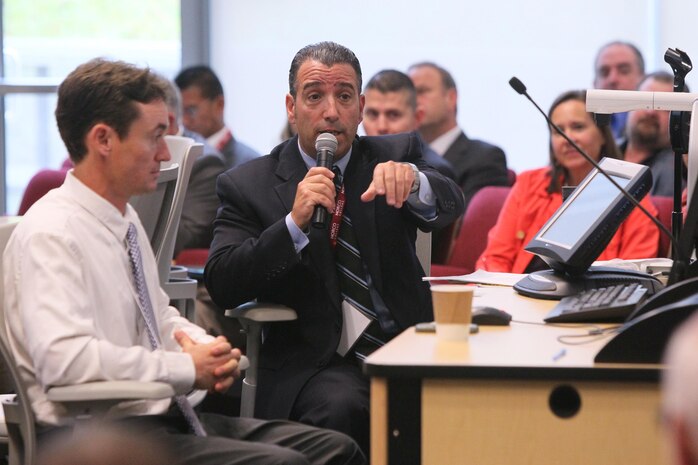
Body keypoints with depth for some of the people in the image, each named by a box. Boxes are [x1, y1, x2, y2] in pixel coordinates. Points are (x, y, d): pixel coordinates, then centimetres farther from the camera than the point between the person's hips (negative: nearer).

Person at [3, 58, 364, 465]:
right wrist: (188, 368, -17)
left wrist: (209, 349, 4)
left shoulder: (125, 219, 15)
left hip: (162, 417, 9)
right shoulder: (51, 235, -14)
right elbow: (64, 357, -27)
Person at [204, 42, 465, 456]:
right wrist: (295, 223, -18)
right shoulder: (248, 185, 7)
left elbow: (451, 206, -8)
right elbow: (221, 286, -5)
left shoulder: (396, 155, 12)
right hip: (314, 362, -2)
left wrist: (411, 180, -32)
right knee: (341, 408, -35)